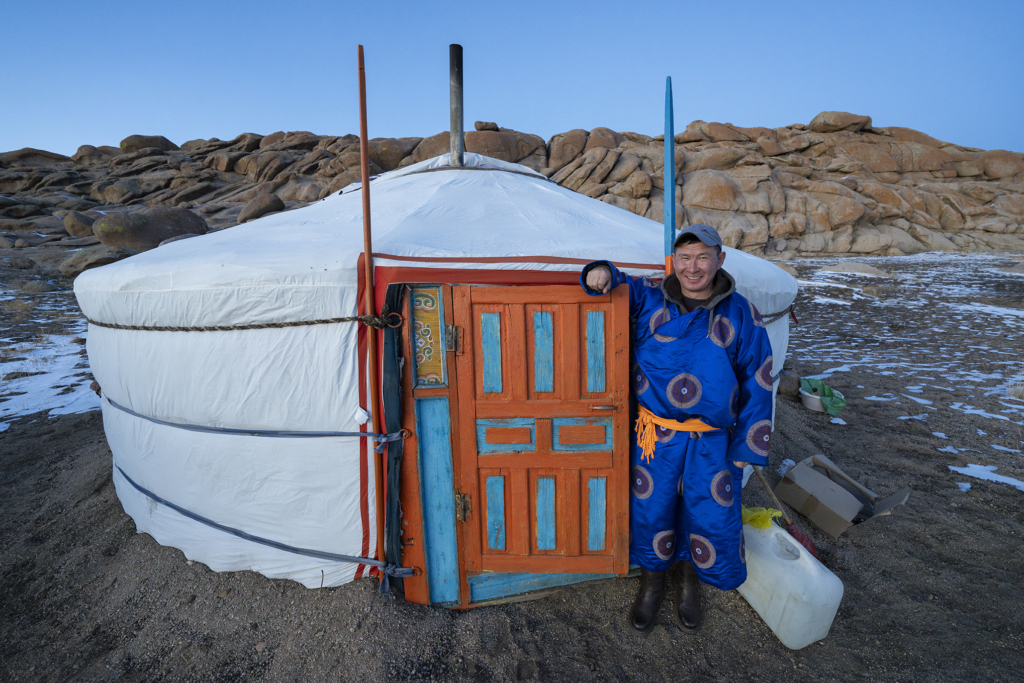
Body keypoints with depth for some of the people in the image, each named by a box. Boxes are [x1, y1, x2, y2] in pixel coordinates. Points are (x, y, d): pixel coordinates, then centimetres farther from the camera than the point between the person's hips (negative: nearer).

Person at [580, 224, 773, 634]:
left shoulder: (741, 315, -3)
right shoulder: (649, 299, -2)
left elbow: (756, 384, 1)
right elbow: (614, 283, 13)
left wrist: (746, 446, -1)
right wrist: (602, 272, -14)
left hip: (712, 442, 0)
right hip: (655, 435, 0)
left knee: (710, 517, 12)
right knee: (651, 512, 12)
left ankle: (689, 583, 44)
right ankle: (651, 584, 41)